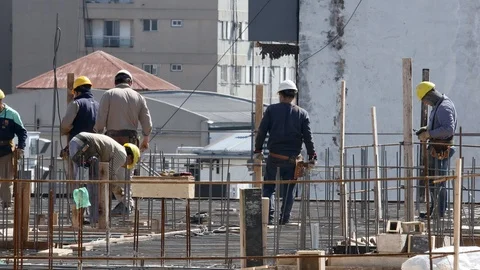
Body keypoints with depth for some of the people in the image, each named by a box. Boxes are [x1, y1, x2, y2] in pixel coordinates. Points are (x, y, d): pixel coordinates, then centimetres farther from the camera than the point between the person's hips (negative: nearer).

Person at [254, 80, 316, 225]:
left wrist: (258, 150, 8)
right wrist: (312, 156, 6)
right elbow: (308, 137, 0)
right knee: (288, 189, 11)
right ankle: (285, 218, 9)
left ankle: (269, 215, -5)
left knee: (268, 187, 9)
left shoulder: (271, 110, -2)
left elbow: (262, 131, -1)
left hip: (274, 155, -1)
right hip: (292, 157, 1)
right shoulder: (302, 114, 1)